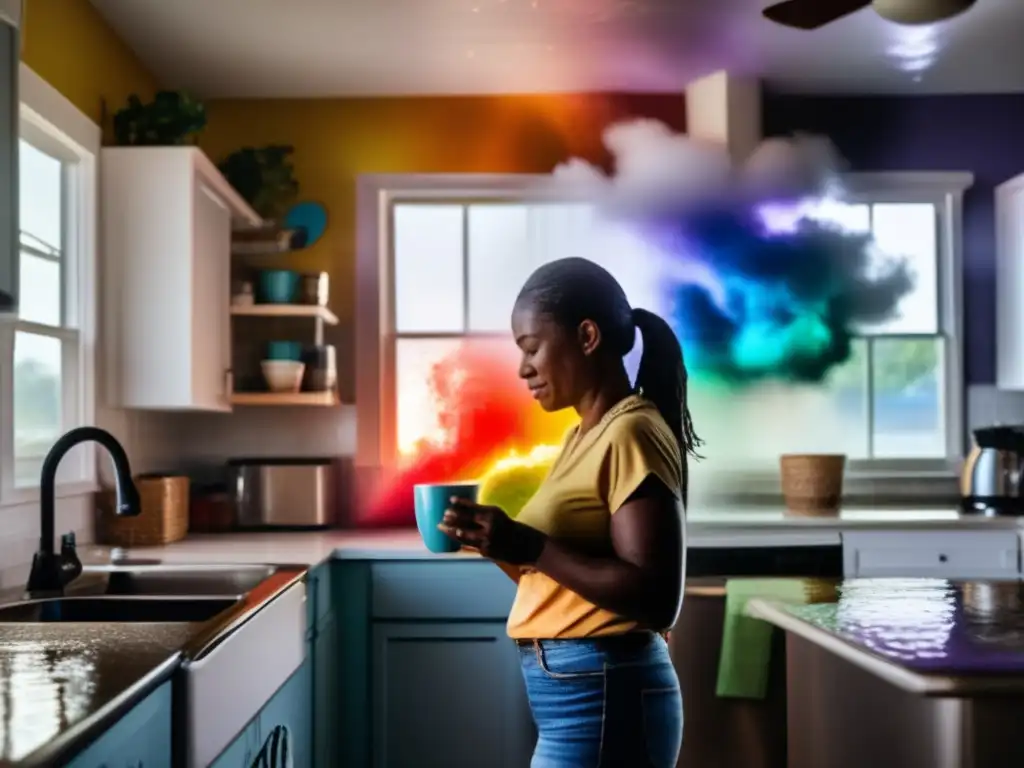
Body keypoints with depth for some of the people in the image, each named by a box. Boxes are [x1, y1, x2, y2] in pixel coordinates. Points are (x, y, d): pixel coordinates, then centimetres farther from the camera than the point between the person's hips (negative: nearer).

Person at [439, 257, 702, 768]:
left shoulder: (630, 433, -14)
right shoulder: (585, 435, 14)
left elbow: (655, 597, -21)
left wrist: (529, 546, -24)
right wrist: (500, 543, 2)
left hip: (601, 700, -9)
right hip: (590, 695, 9)